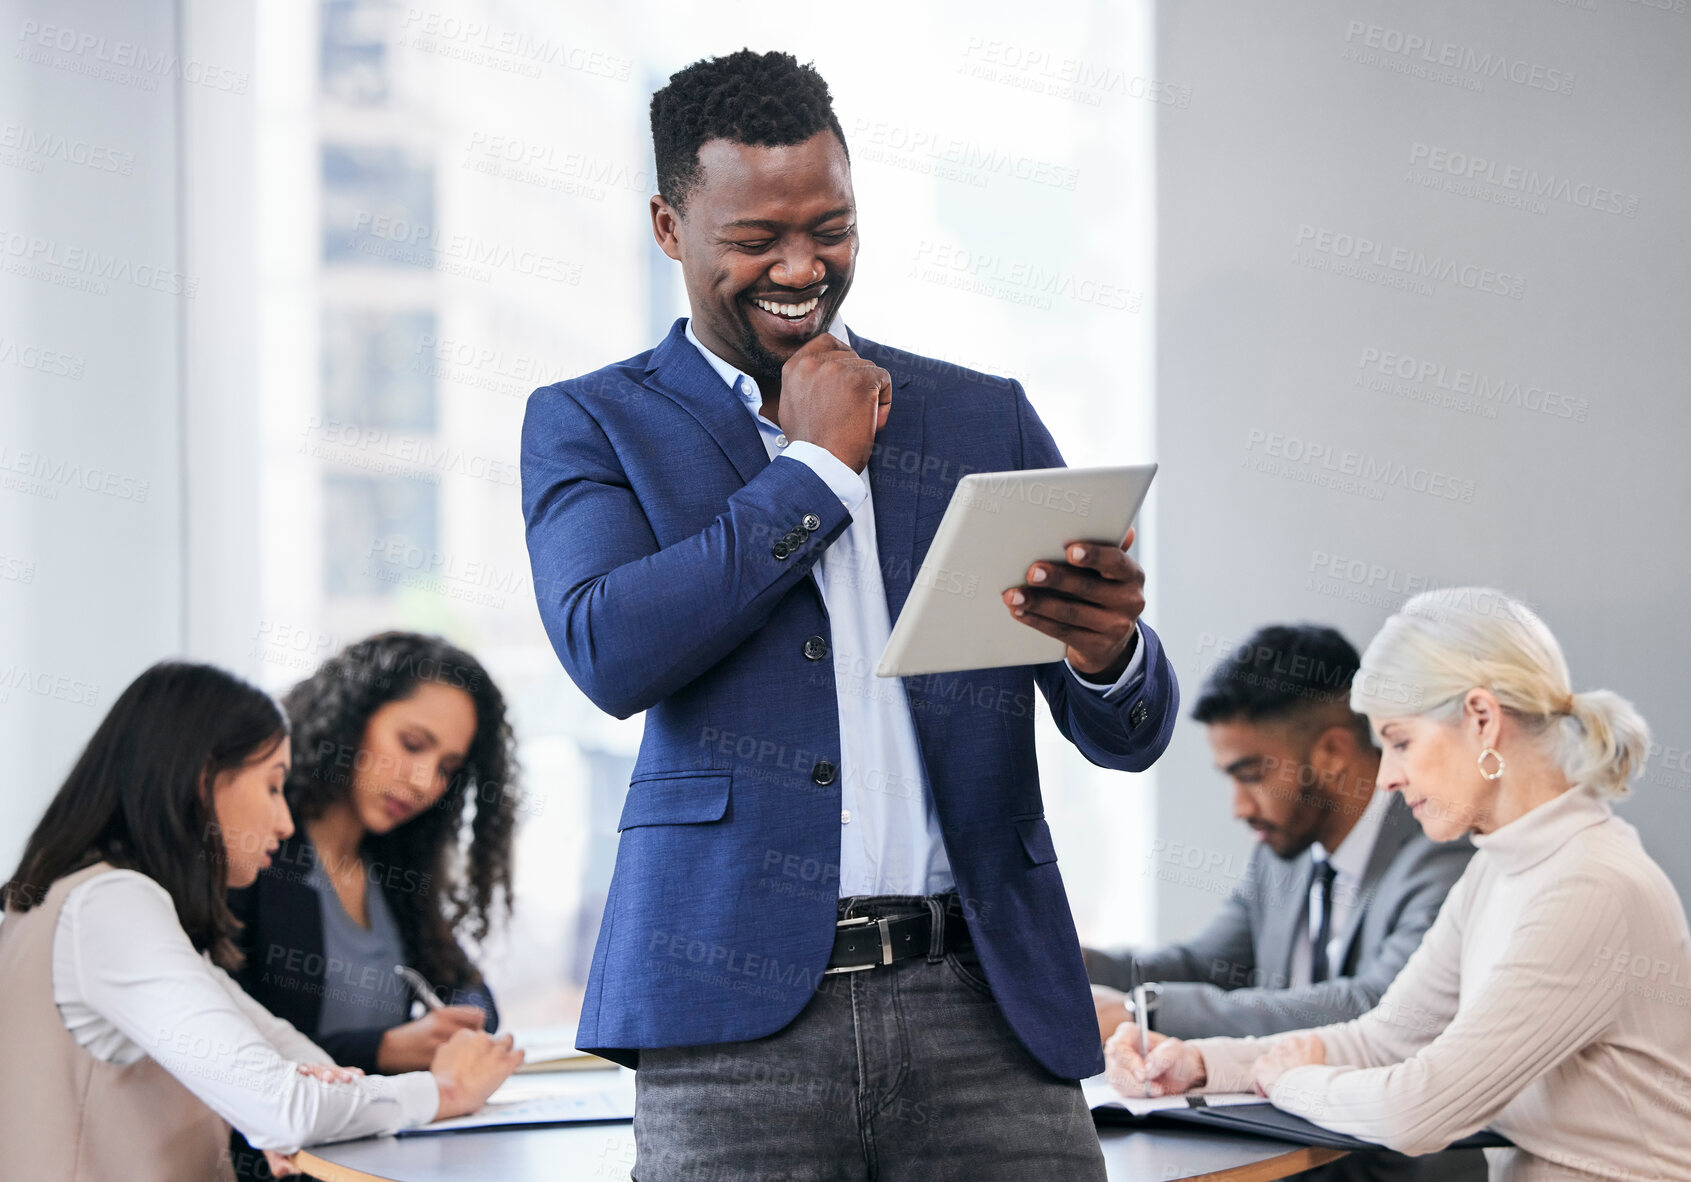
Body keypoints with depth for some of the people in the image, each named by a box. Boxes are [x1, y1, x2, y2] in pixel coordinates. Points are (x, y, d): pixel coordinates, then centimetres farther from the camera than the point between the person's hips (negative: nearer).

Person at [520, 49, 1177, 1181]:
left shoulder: (985, 418, 14)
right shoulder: (590, 424, 9)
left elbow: (1128, 737, 10)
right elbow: (611, 652, -11)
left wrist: (1109, 647, -14)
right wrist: (816, 463, -3)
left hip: (985, 1002, 2)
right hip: (740, 1018, -2)